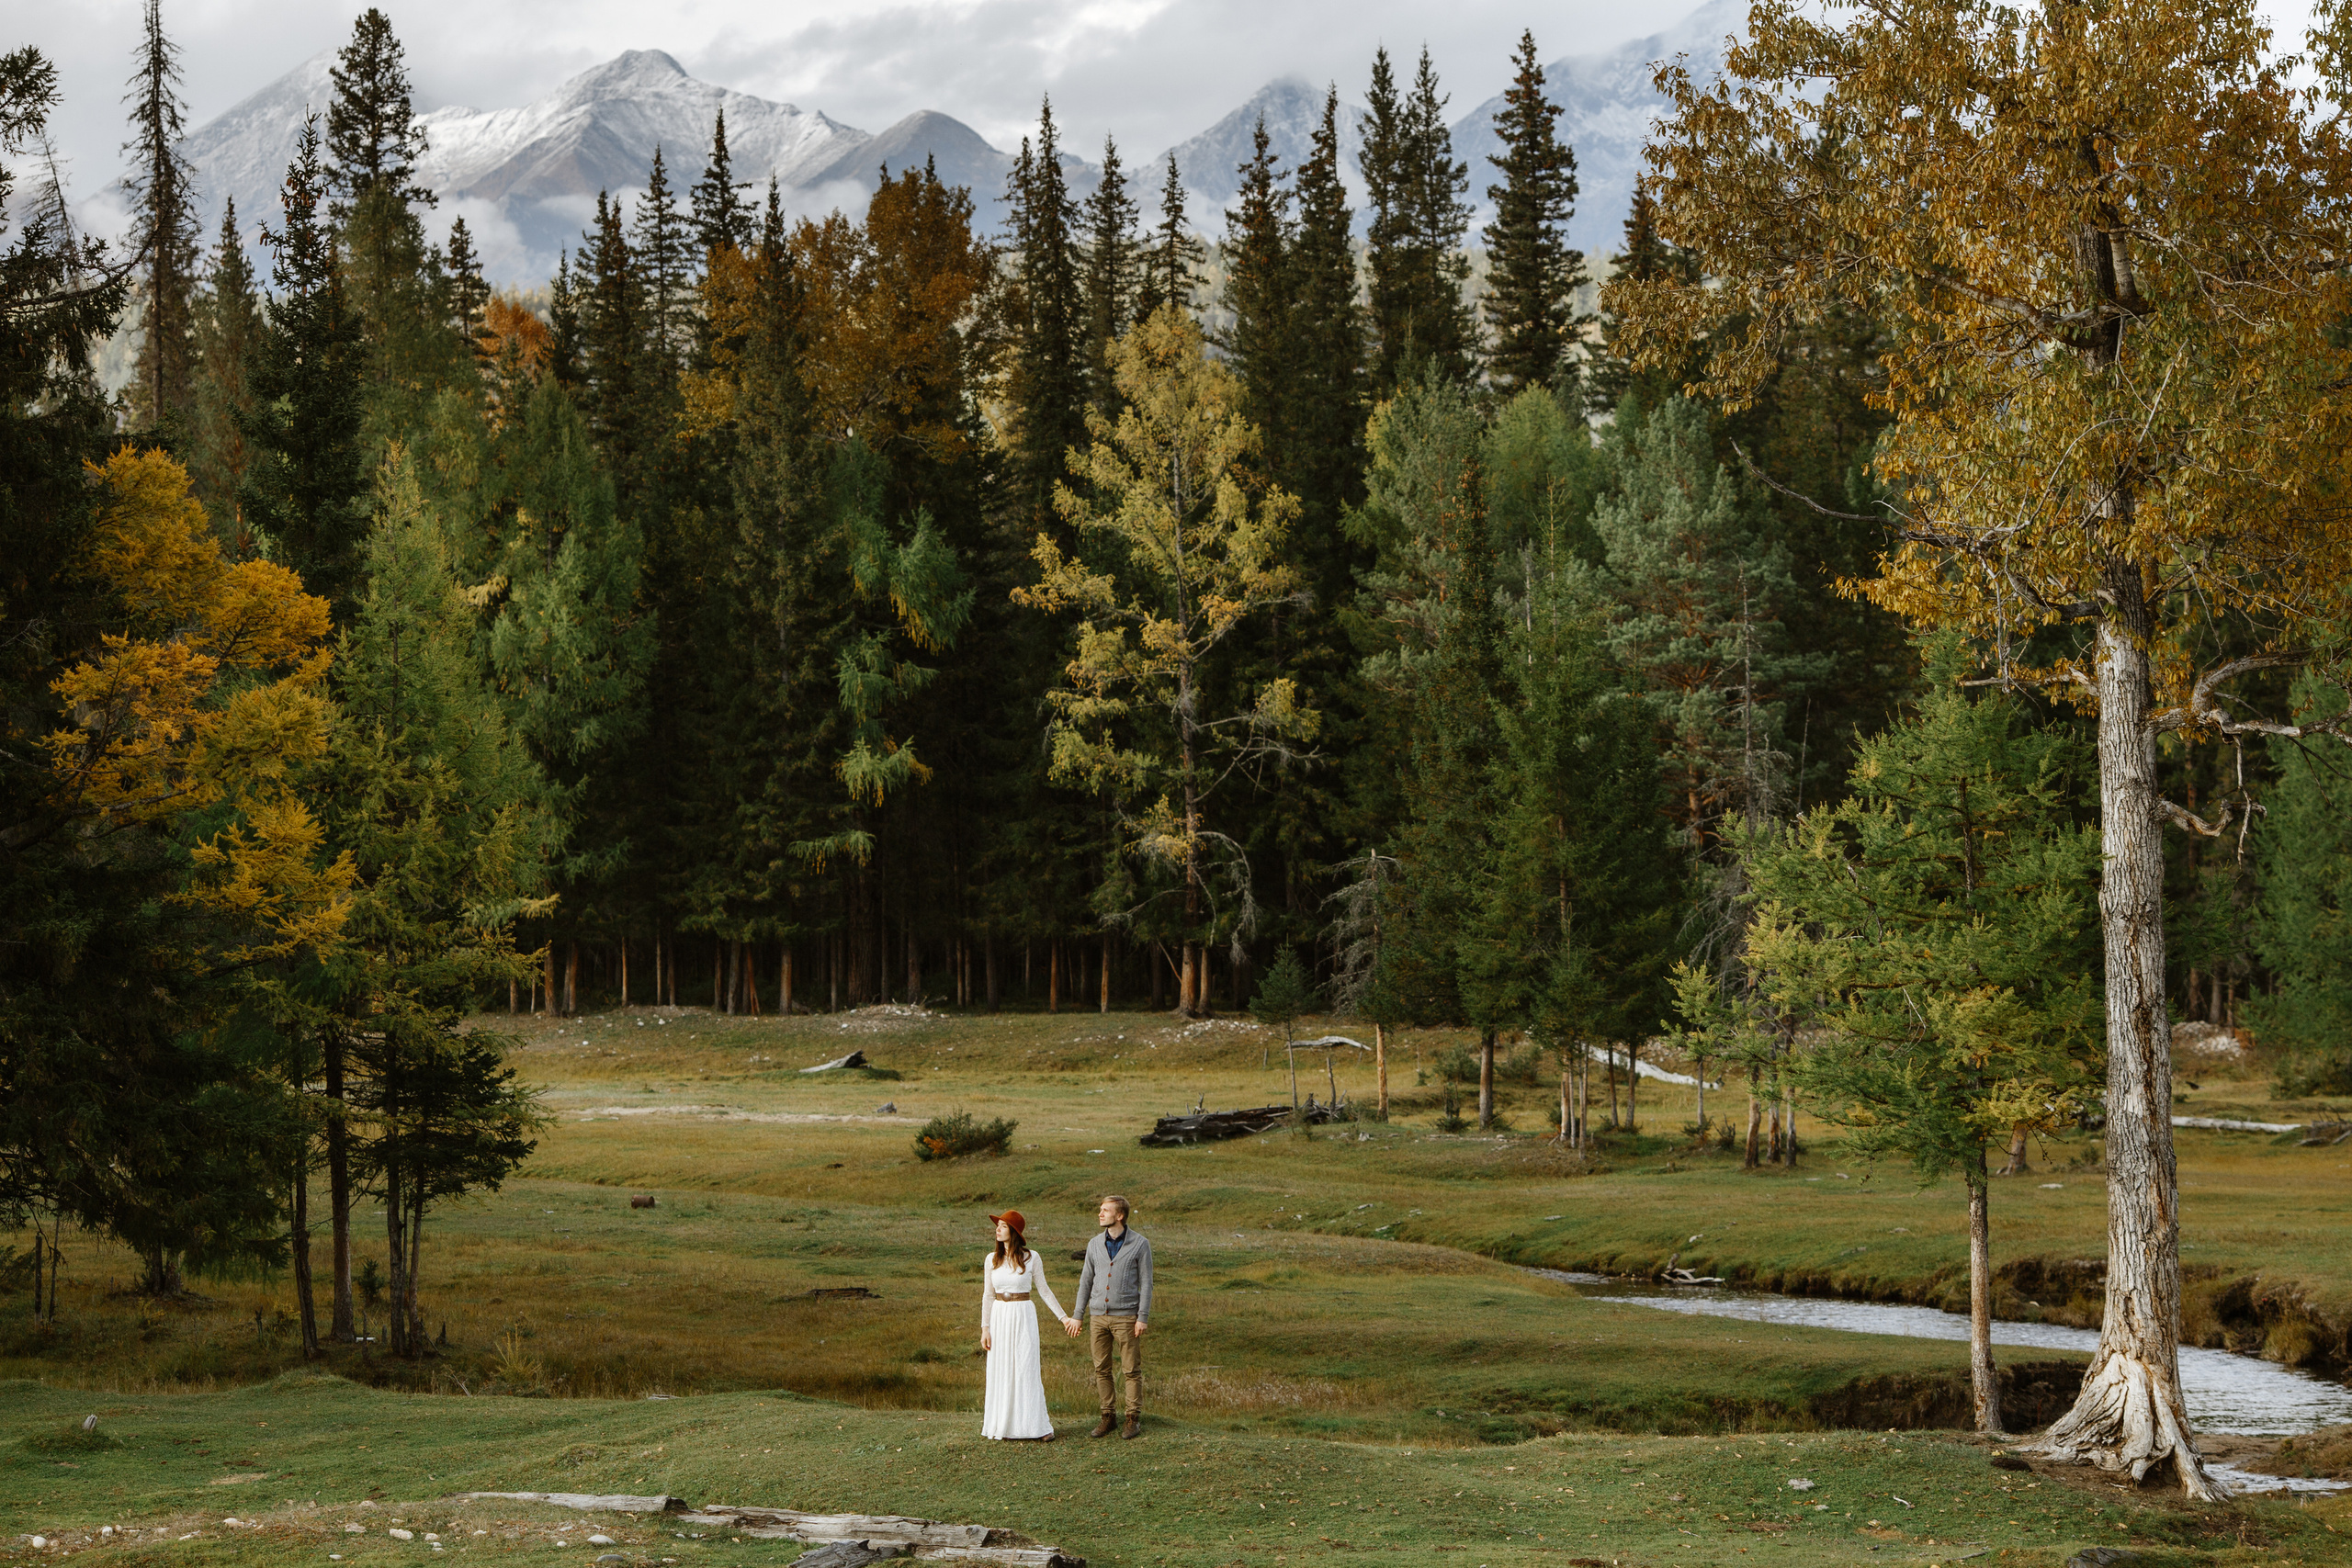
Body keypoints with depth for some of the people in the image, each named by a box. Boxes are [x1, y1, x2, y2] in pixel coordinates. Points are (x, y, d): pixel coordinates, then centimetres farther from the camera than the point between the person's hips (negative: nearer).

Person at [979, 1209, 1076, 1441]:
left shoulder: (1031, 1258, -4)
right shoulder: (992, 1260, 4)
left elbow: (1043, 1290, 4)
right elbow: (988, 1295, 7)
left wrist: (1063, 1317, 4)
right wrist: (985, 1328, 3)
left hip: (1024, 1317, -3)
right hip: (999, 1317, 3)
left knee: (1026, 1369, -5)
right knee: (1001, 1371, 4)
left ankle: (1038, 1426, -2)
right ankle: (1002, 1424, 11)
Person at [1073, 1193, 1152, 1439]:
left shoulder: (1139, 1244, -5)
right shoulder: (1095, 1244, 6)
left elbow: (1146, 1282, -5)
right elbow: (1086, 1280, 13)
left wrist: (1143, 1317, -10)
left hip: (1126, 1316, -4)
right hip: (1099, 1315, 4)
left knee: (1131, 1370, 0)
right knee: (1101, 1369, 6)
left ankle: (1134, 1419, 8)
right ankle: (1108, 1416, 15)